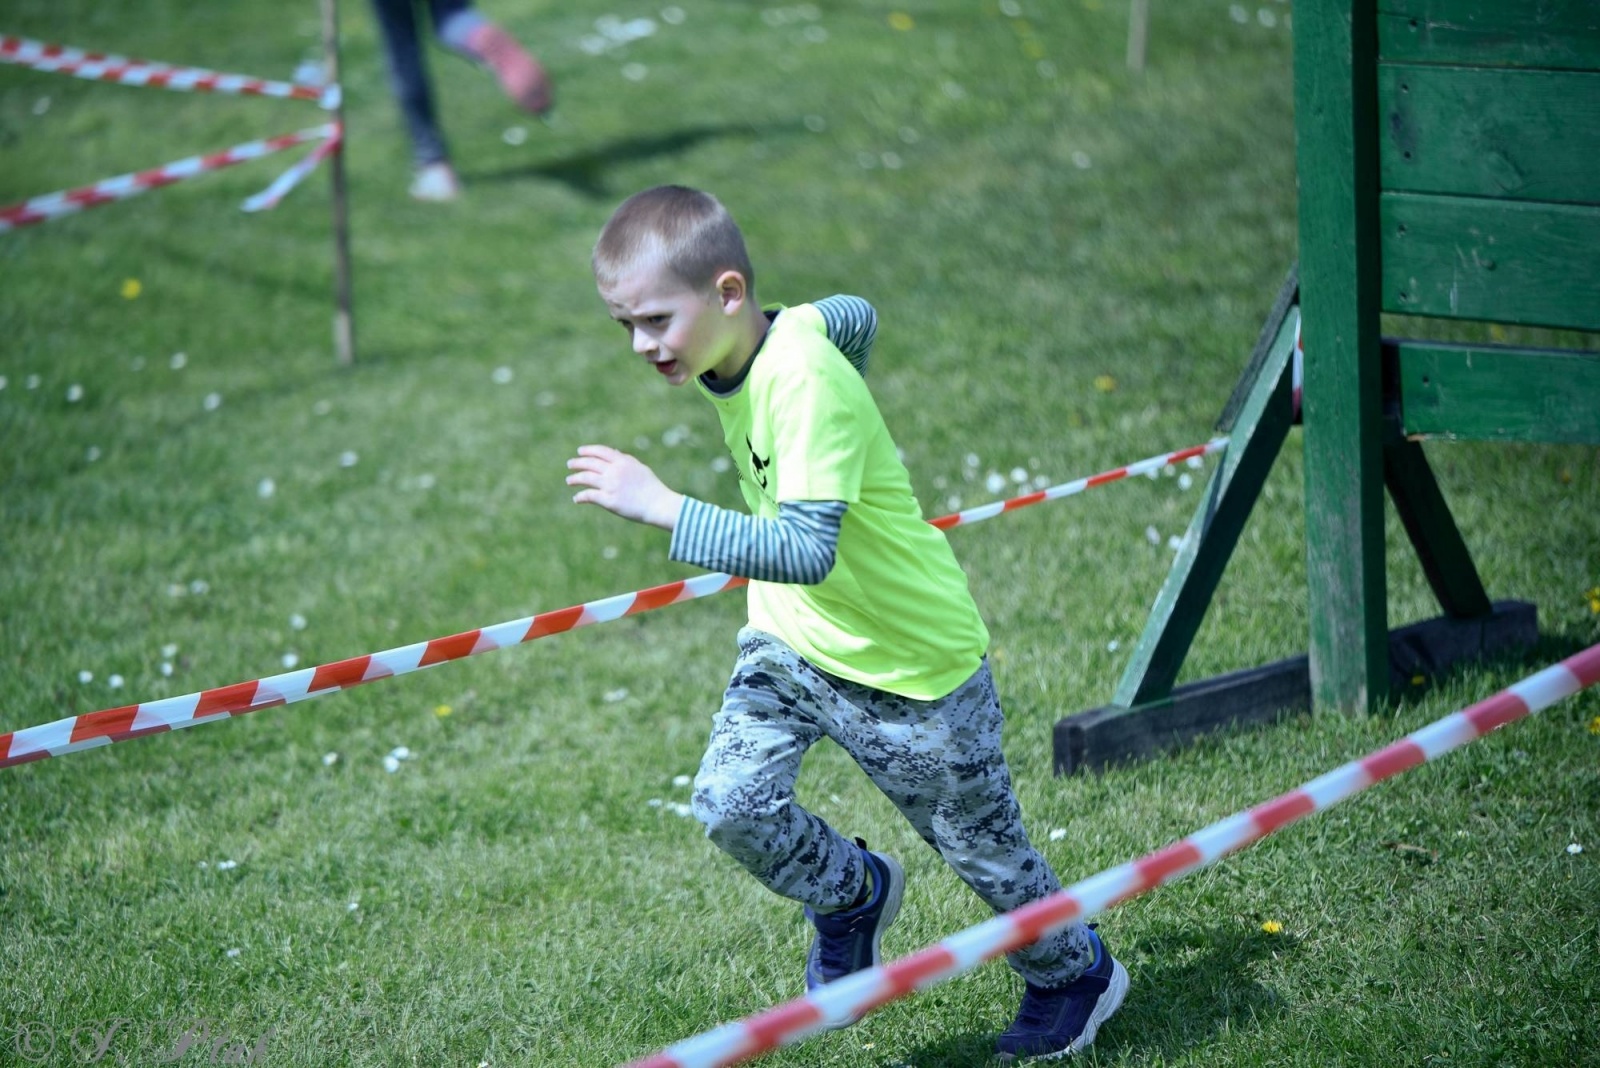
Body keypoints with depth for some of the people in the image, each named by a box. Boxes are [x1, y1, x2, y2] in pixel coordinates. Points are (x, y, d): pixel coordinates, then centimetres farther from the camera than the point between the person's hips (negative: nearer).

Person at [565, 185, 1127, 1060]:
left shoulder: (803, 382, -33)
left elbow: (805, 552, -43)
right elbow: (855, 315, 13)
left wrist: (663, 509, -48)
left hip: (911, 664, -7)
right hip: (792, 636, 7)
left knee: (980, 846, 12)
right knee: (730, 802, -13)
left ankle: (1077, 976, 40)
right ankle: (851, 896, 17)